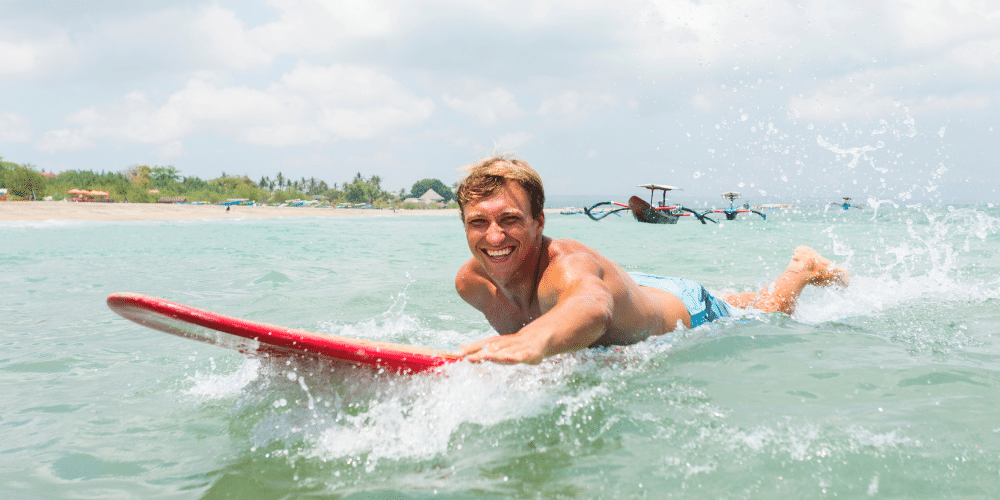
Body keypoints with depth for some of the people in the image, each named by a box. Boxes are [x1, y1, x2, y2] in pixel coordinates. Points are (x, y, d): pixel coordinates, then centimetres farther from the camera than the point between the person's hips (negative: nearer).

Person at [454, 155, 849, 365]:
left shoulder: (568, 263, -47)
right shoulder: (470, 283, -26)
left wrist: (534, 340, -92)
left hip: (686, 315, -6)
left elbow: (593, 305, -74)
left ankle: (803, 267, 50)